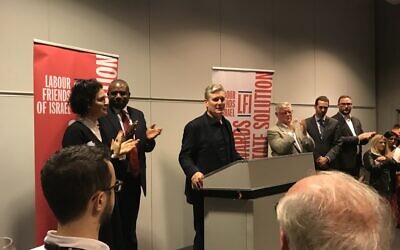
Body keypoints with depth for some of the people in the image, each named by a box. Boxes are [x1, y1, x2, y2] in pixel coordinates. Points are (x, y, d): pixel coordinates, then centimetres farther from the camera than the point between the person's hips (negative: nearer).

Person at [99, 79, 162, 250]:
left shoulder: (138, 115, 11)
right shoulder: (101, 116, -9)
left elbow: (146, 147, 14)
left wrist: (148, 138, -8)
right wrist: (124, 136, -30)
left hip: (134, 179, 6)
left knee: (130, 228, 17)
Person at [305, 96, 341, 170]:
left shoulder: (334, 123, 8)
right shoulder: (306, 123, 2)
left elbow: (337, 144, 4)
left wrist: (327, 158, -9)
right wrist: (317, 158, -10)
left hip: (329, 166, 1)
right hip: (311, 165, -1)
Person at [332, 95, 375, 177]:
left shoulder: (356, 121, 16)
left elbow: (362, 140, 18)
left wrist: (367, 136, -4)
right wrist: (357, 138, -18)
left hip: (356, 162, 7)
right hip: (343, 163, -7)